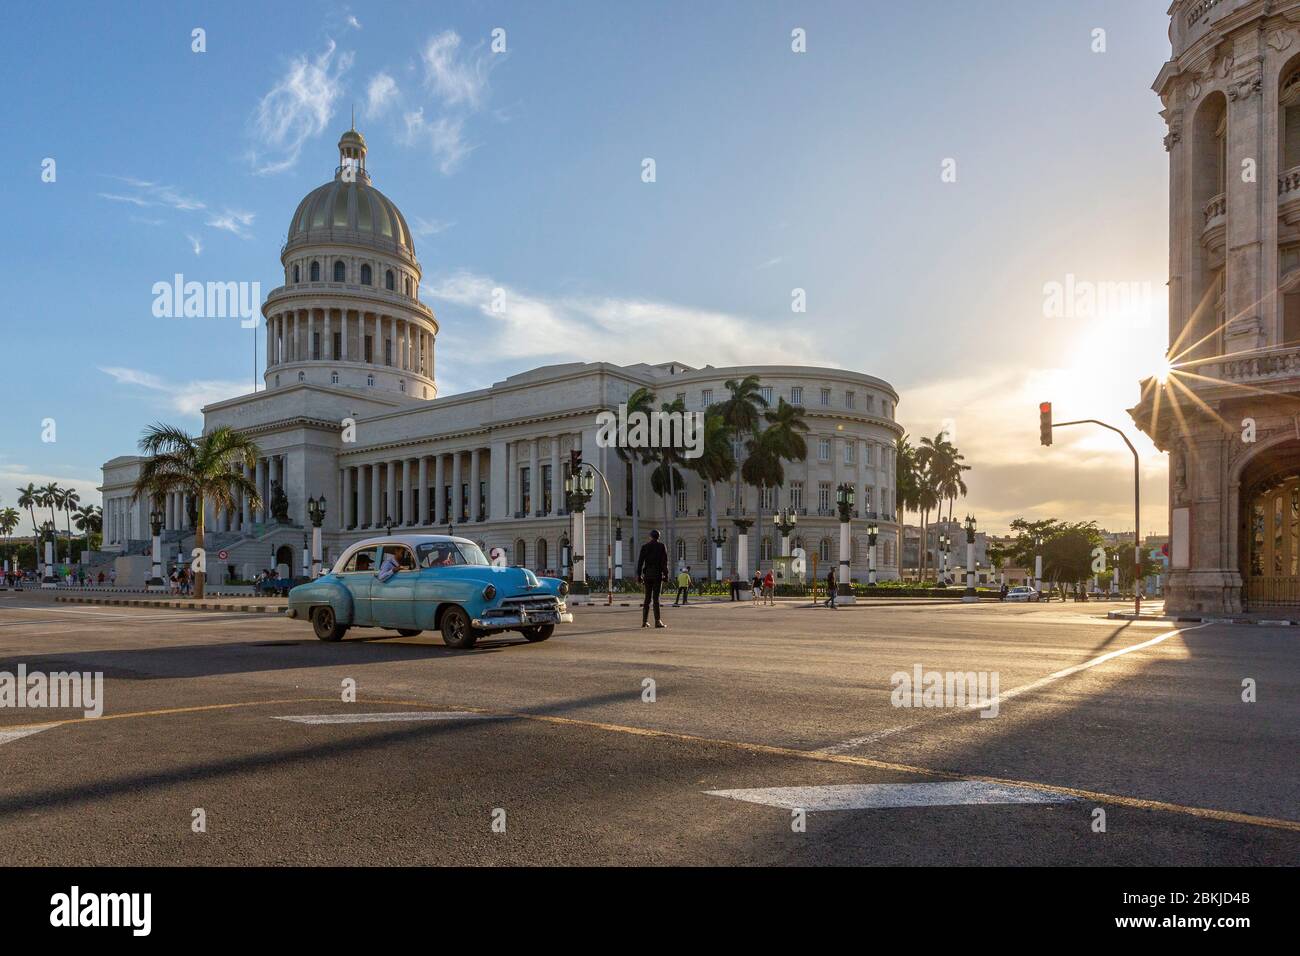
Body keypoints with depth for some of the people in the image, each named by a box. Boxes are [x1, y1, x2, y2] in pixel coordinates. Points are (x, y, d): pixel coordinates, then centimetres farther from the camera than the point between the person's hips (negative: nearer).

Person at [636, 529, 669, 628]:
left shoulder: (644, 546, 8)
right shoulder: (661, 546, 1)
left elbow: (640, 561, 4)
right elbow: (665, 561, -6)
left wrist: (639, 575, 7)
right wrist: (666, 575, -4)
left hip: (647, 574, 3)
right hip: (657, 574, -3)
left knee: (647, 598, 9)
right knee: (656, 598, -6)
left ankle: (644, 621, 9)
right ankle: (657, 621, -10)